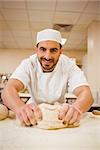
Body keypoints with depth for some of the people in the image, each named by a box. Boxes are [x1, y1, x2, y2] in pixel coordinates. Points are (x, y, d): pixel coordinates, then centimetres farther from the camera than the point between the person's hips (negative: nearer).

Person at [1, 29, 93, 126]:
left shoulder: (69, 65, -18)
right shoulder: (28, 64, -18)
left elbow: (86, 94, -29)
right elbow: (8, 90, -31)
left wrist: (76, 108, -53)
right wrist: (21, 107, -54)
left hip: (59, 115, 1)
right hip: (35, 114, 0)